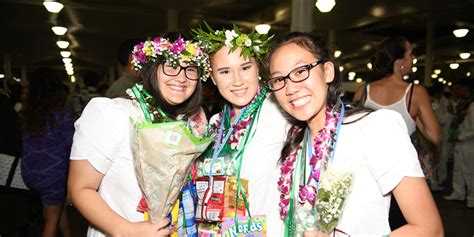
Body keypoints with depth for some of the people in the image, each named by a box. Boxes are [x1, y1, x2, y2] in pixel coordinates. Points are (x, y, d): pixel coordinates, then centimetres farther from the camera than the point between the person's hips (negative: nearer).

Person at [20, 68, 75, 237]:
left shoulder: (27, 114, -3)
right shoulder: (61, 115, -18)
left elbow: (26, 145, 3)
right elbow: (72, 145, -13)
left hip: (30, 172, 5)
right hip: (53, 173, -5)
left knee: (60, 206, 23)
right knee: (52, 219, 12)